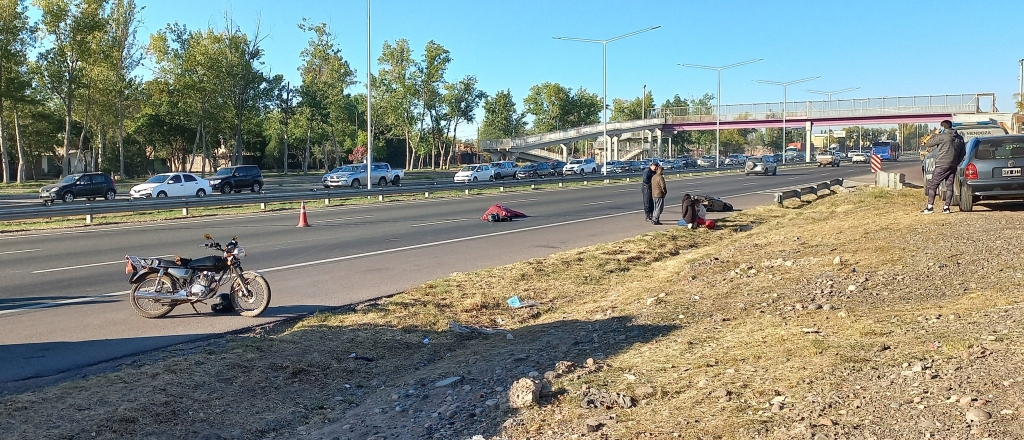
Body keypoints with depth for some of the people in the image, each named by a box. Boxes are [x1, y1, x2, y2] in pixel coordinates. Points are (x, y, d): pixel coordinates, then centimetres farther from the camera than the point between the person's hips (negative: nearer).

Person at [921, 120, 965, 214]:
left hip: (942, 165, -7)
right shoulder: (960, 138, 13)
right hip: (953, 166, 7)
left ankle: (930, 207, -6)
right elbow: (962, 153, 17)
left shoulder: (942, 136, -10)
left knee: (933, 185, -2)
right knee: (949, 186, 9)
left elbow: (928, 144, -3)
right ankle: (946, 207, 8)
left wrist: (935, 134, 6)